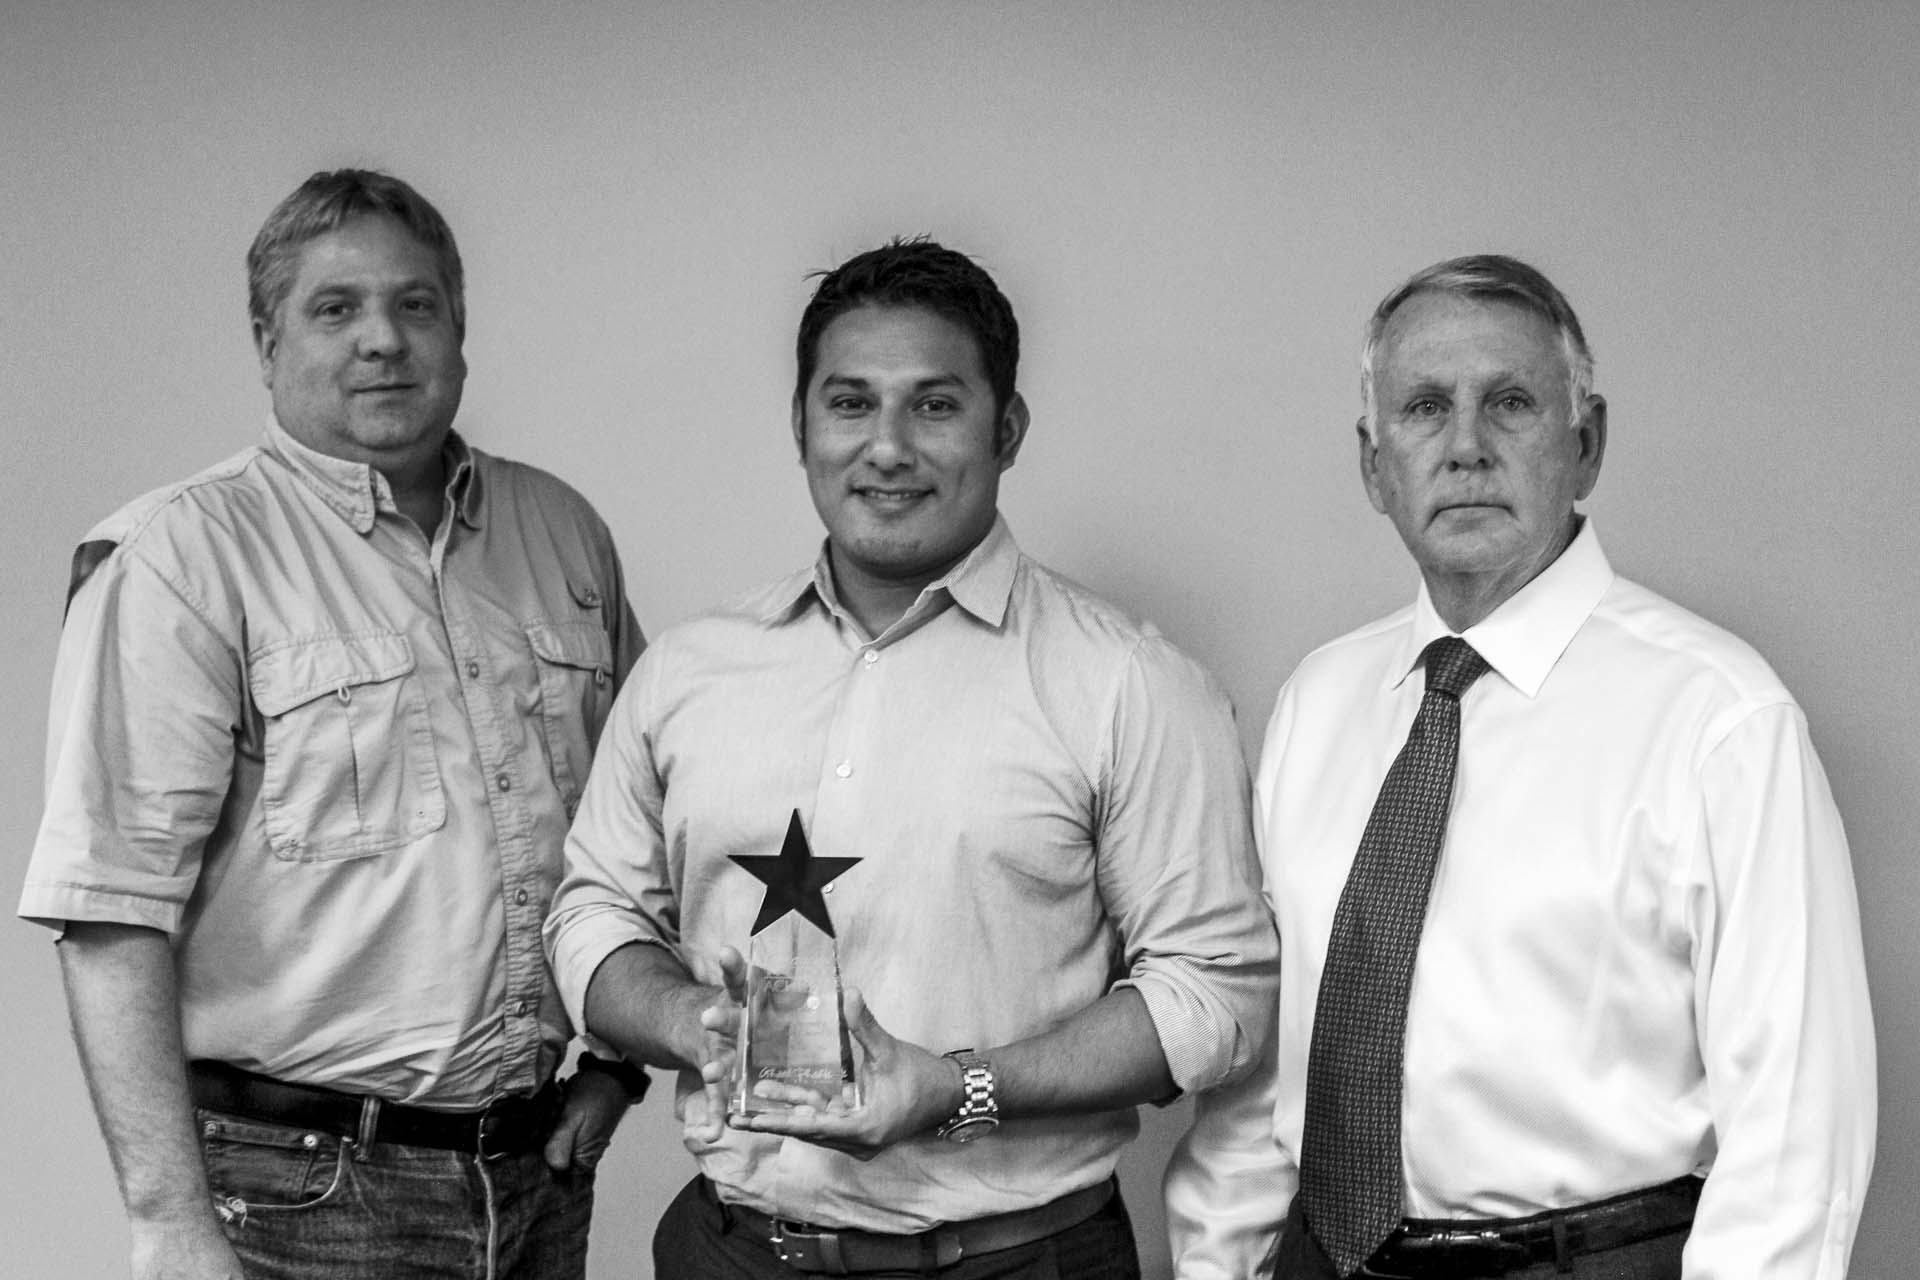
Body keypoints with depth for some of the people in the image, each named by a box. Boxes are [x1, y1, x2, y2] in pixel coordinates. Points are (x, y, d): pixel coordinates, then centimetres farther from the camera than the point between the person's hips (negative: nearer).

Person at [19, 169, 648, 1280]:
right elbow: (116, 914, -15)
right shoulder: (182, 554, -9)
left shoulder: (564, 531, 9)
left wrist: (619, 1055, 8)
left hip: (543, 1173, 5)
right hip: (303, 1188, -5)